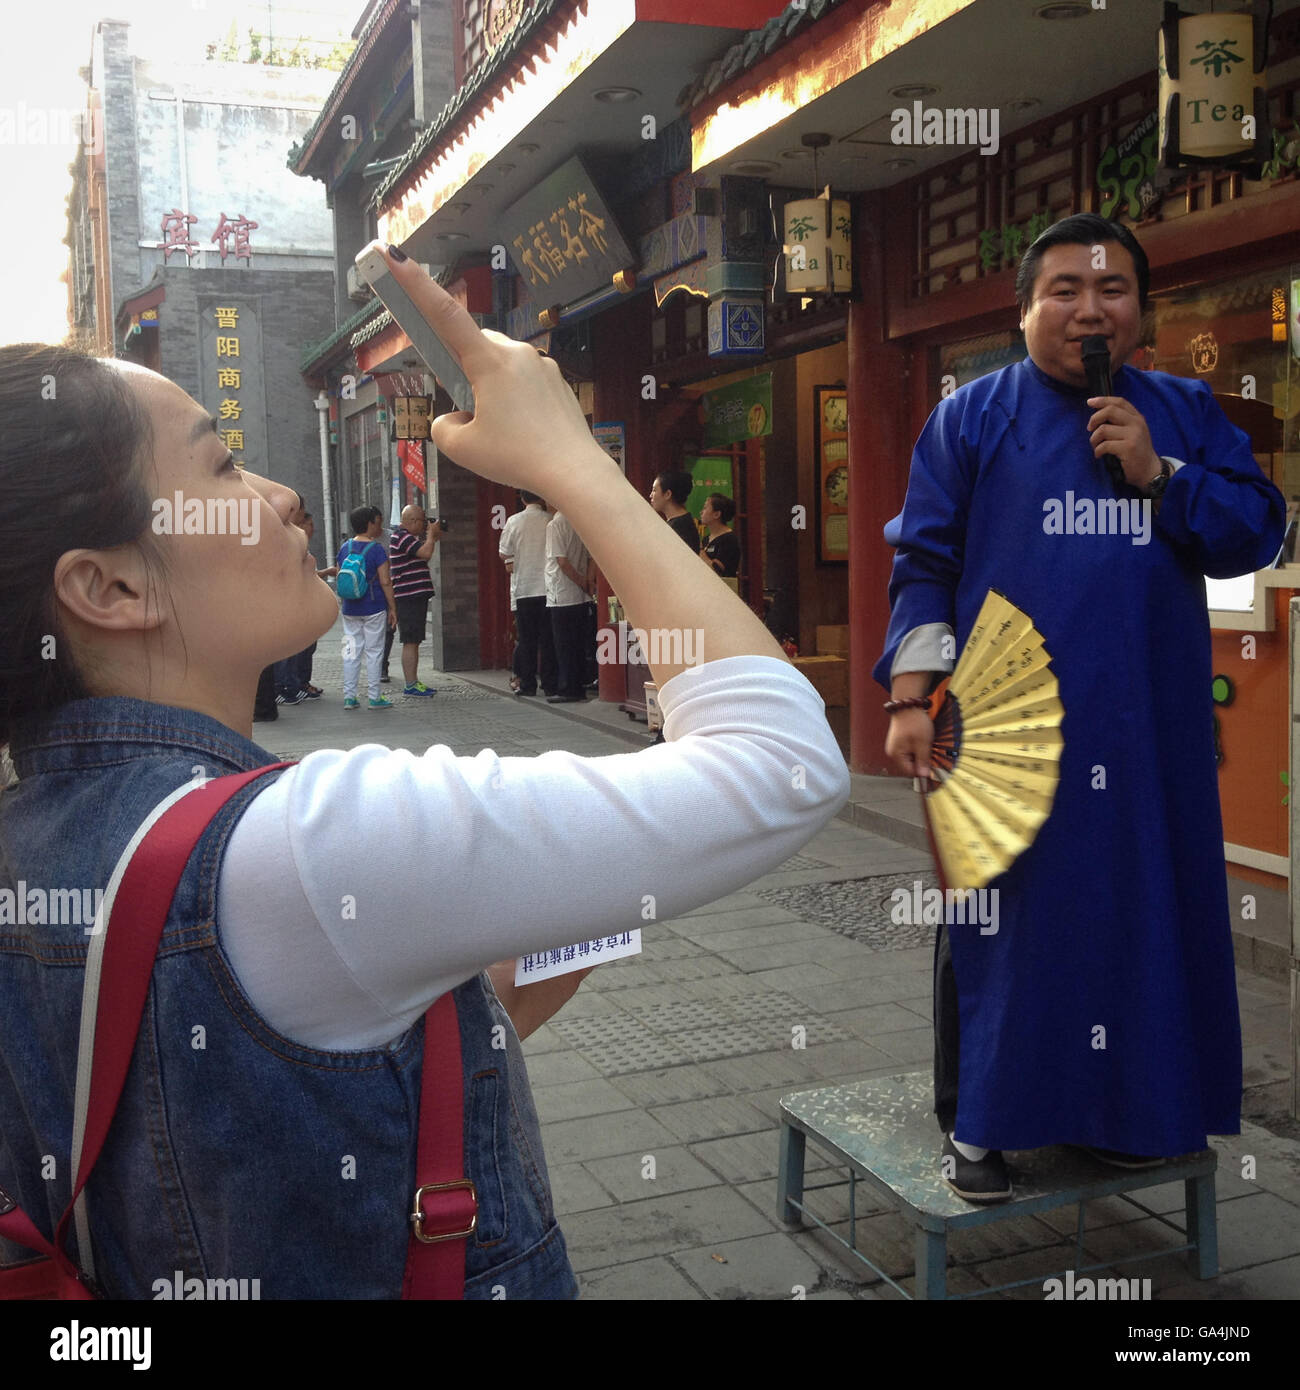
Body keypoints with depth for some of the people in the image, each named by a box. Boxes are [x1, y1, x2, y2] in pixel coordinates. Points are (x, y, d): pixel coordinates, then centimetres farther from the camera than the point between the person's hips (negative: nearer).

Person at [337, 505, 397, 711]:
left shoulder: (345, 547, 5)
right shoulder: (376, 549, -10)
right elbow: (385, 582, -12)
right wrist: (393, 608, -5)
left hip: (350, 609, 5)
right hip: (374, 608, -5)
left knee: (351, 651, 8)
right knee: (373, 652, 2)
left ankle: (349, 697, 8)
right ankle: (375, 698, 5)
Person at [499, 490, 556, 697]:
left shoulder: (514, 521, -3)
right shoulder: (551, 520, -3)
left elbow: (504, 553, 1)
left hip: (523, 588, 0)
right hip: (548, 588, 0)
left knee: (526, 639, 6)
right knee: (548, 639, 5)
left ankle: (527, 683, 7)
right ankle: (550, 684, 5)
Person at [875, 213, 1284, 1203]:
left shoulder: (1186, 414, 11)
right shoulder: (975, 417, 3)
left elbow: (1256, 532, 6)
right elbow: (924, 562, -1)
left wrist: (1157, 473, -9)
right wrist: (911, 699, -9)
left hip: (1147, 730, 3)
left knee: (1139, 908, 9)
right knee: (997, 914, 3)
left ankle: (1121, 1108, 27)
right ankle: (977, 1123, 16)